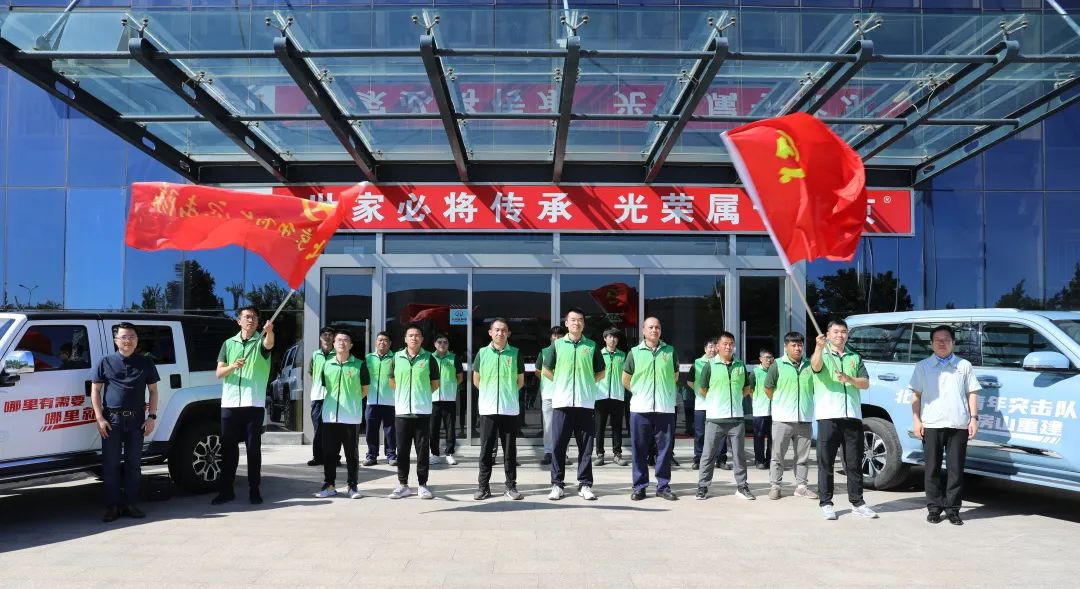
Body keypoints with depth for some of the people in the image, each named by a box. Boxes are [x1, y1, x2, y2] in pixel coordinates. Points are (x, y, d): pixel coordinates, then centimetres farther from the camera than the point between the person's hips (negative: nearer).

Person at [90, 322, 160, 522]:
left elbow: (153, 391, 12)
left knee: (134, 464, 6)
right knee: (111, 465, 1)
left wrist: (152, 417, 2)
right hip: (112, 419, -1)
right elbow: (95, 391, 4)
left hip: (136, 419, 2)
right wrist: (100, 418, -6)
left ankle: (130, 504, 15)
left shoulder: (145, 363, 9)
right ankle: (113, 506, 8)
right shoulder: (105, 362, 4)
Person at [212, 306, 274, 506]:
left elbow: (269, 344, -22)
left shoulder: (261, 341, 4)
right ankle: (226, 490, 13)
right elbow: (219, 373, 8)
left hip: (254, 404, -3)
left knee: (254, 448, 1)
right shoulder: (229, 343, 13)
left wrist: (269, 330, -45)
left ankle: (254, 490, 6)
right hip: (230, 404, 3)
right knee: (228, 447, 6)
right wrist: (232, 366, -14)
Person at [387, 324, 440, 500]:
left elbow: (435, 383, 9)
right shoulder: (397, 358, 5)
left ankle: (422, 485, 10)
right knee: (402, 450, 5)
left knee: (422, 449, 2)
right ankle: (403, 485, 14)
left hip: (422, 411, -1)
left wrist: (423, 393, 6)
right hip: (402, 411, 2)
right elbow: (392, 381, 17)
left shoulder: (428, 358, 1)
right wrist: (404, 393, 11)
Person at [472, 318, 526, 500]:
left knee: (510, 450, 5)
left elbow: (520, 381, 12)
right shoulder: (482, 353, 3)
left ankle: (511, 486, 12)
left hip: (510, 409, 0)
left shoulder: (515, 354, 3)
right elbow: (476, 380, 13)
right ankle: (483, 486, 10)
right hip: (488, 409, 0)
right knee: (486, 449, 3)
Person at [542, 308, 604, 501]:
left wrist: (586, 383, 5)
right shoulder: (557, 344, 7)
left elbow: (600, 373, 15)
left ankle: (585, 485, 10)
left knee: (585, 445, 2)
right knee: (558, 444, 0)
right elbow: (547, 370, 14)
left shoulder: (592, 346, 8)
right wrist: (561, 383, 7)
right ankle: (557, 484, 9)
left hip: (585, 402, 0)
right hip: (562, 402, 0)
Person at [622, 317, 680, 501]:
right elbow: (626, 380, 14)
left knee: (665, 448, 3)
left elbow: (675, 377, 19)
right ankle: (639, 487, 11)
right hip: (640, 409, -1)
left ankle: (663, 486, 13)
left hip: (665, 408, 1)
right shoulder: (635, 352, 6)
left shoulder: (670, 351, 8)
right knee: (639, 449, 3)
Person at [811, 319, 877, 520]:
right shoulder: (823, 355, 5)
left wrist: (850, 379, -11)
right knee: (826, 462, -1)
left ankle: (857, 503, 16)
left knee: (854, 462, 8)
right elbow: (816, 366, -19)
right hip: (828, 416, -4)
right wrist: (819, 347, -39)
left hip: (853, 416, 4)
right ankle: (826, 503, 5)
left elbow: (866, 383, 10)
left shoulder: (855, 358, 18)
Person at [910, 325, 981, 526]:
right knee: (933, 468, 3)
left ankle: (952, 509, 9)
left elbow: (972, 394, 11)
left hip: (958, 425, 0)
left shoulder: (964, 366, 13)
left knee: (956, 469, 1)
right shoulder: (923, 366, 12)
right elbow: (916, 395, 9)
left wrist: (974, 418, 1)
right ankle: (934, 507, 11)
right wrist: (916, 420, 0)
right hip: (931, 425, 0)